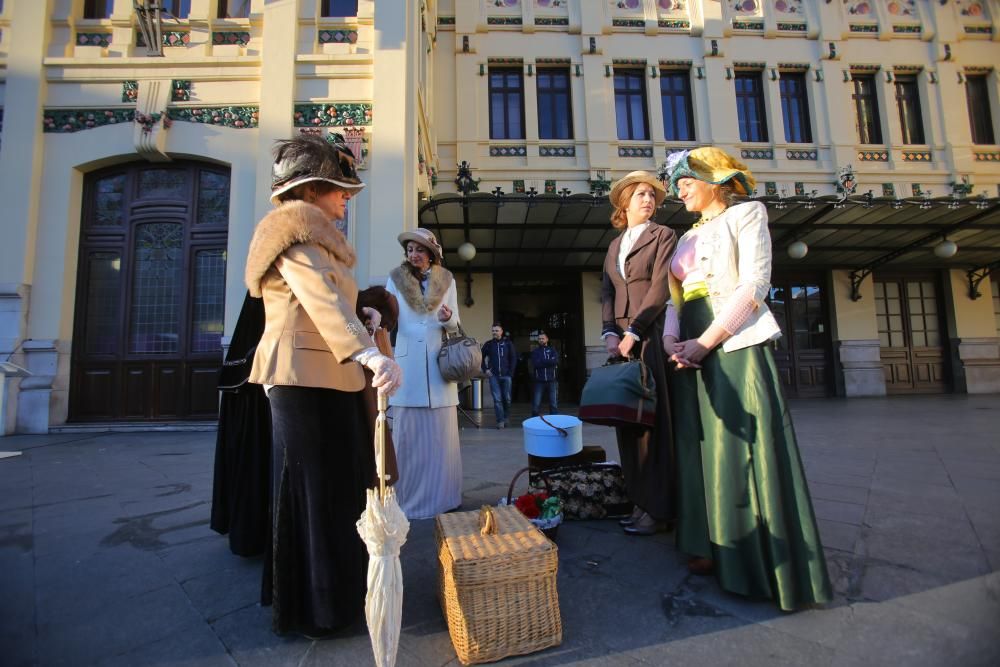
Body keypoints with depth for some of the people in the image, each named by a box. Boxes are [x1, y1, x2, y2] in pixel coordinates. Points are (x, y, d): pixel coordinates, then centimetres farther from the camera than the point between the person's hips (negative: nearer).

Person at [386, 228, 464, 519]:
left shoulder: (446, 280, 7)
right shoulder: (396, 279, 5)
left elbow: (455, 324, 8)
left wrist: (448, 318, -14)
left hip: (439, 362, 1)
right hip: (408, 363, -1)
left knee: (440, 433, 4)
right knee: (407, 432, 0)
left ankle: (439, 496, 16)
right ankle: (408, 498, 13)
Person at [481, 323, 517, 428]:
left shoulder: (508, 343, 3)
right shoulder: (488, 344, 5)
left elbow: (513, 358, 4)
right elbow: (481, 357, 13)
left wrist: (511, 372, -3)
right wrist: (485, 369, 2)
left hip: (506, 376, 0)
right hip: (493, 376, 0)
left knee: (507, 398, 6)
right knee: (497, 399, -3)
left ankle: (506, 418, 26)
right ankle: (500, 421, 1)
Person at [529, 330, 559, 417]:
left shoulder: (552, 350, 11)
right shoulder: (535, 351, 11)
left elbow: (556, 361, -8)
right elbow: (535, 364, -7)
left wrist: (541, 361, -8)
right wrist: (549, 362, -8)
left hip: (552, 381, 0)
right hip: (539, 381, 0)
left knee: (554, 404, 2)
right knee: (536, 404, -3)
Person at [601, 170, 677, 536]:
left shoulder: (663, 235, 5)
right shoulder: (614, 245, 20)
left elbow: (659, 289, -7)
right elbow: (606, 291, 11)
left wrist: (633, 333, -14)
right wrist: (610, 333, -4)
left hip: (651, 335, -5)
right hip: (622, 339, 5)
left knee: (653, 419, -4)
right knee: (628, 419, 5)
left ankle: (658, 509, 5)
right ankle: (640, 501, 15)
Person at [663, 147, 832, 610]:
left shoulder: (746, 213, 3)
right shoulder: (688, 238, 22)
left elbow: (754, 284, -10)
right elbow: (675, 298, 15)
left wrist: (705, 340, -16)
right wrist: (671, 337, -5)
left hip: (738, 345, -6)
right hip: (694, 352, 7)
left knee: (748, 448, -5)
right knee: (703, 448, 7)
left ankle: (766, 560, 7)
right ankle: (714, 549, 18)